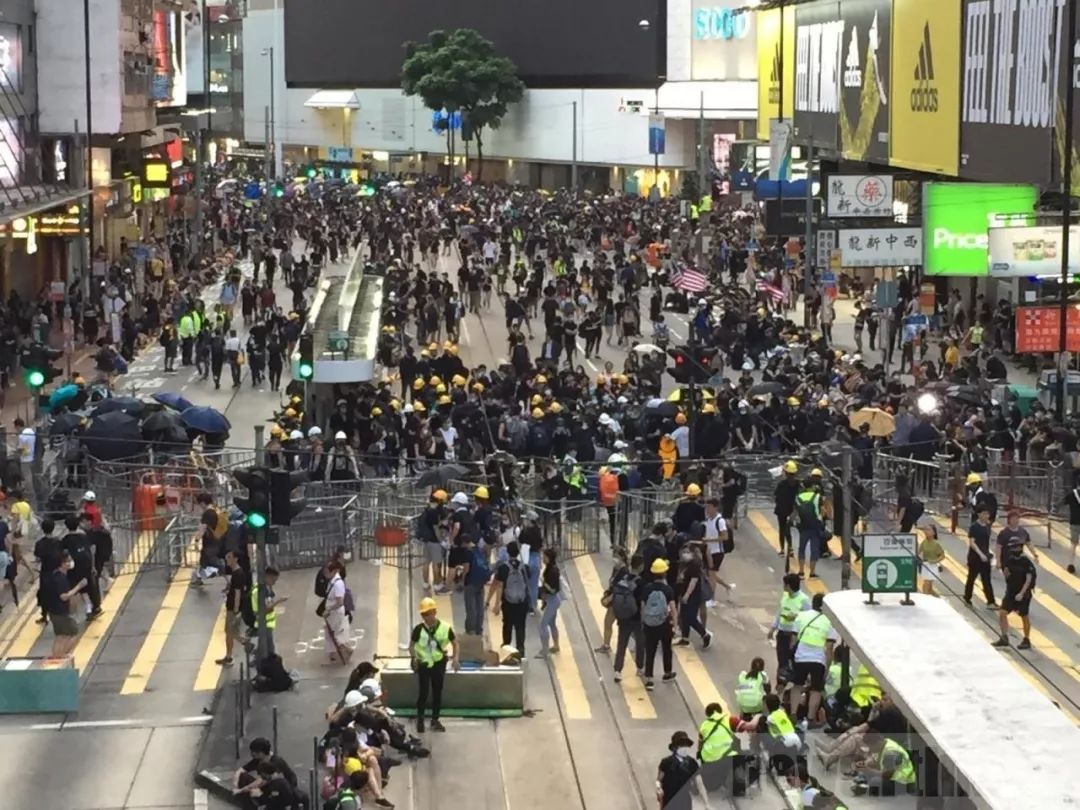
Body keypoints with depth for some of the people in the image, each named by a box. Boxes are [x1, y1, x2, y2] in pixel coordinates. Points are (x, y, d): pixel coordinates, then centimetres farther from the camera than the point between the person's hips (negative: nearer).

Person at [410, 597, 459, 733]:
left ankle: (435, 720, 23)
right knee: (423, 692, 0)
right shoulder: (419, 629, -13)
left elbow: (454, 643, 2)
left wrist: (455, 658, -9)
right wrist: (414, 658, -17)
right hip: (423, 663, -2)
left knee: (437, 692, 10)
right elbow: (412, 645, -1)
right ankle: (420, 720, 15)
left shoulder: (445, 628, -11)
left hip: (439, 663, 2)